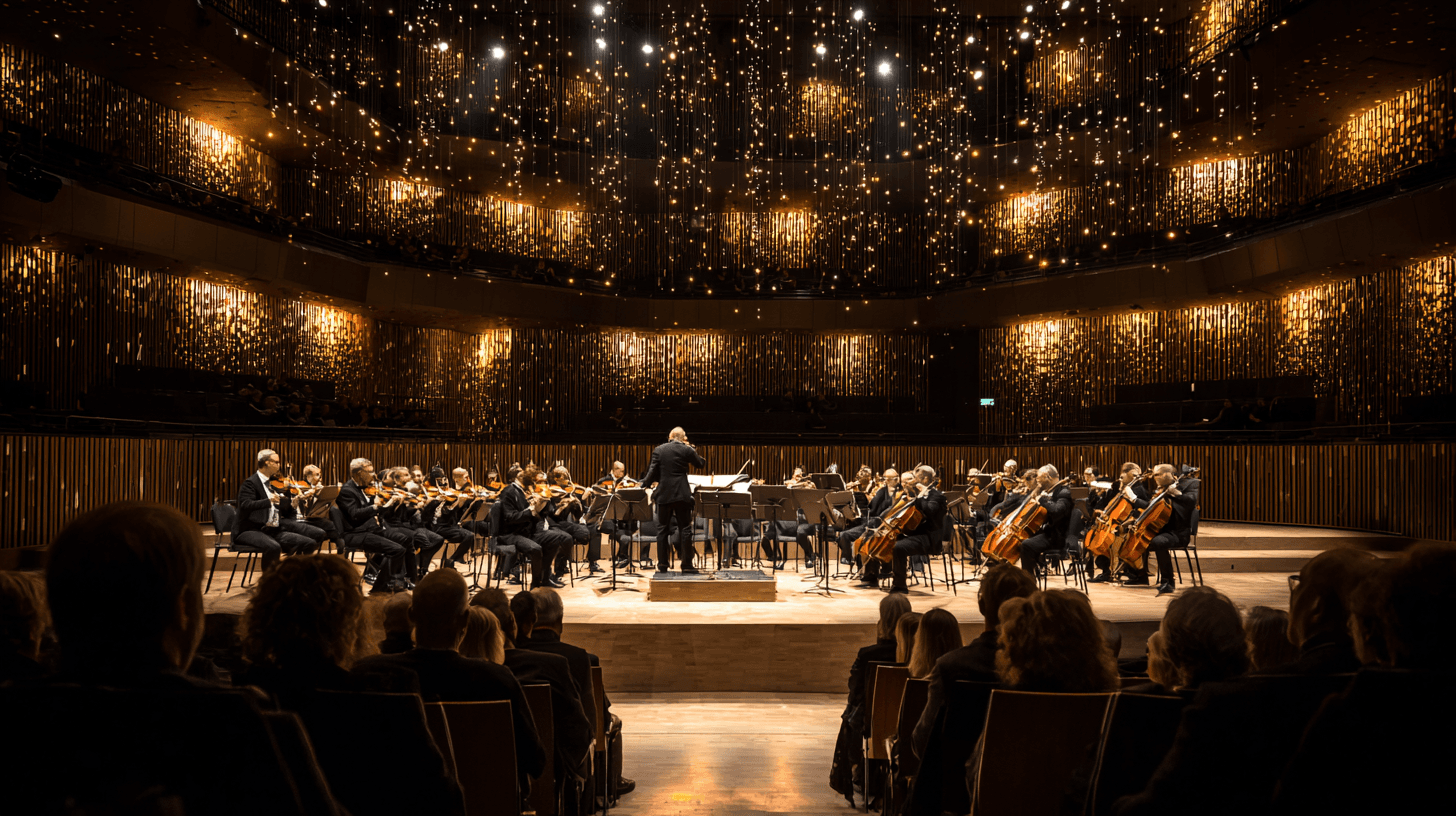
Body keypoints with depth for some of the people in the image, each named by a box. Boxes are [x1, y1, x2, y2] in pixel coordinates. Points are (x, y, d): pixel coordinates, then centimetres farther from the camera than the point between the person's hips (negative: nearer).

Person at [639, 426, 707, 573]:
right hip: (682, 494, -2)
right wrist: (693, 450, 20)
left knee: (662, 529, 9)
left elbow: (652, 471, 0)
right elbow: (701, 464, 9)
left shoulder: (658, 450, 3)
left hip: (664, 494, 2)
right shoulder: (686, 450, -2)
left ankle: (663, 565, 9)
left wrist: (645, 484, 11)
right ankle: (687, 565, 2)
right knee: (685, 529, 4)